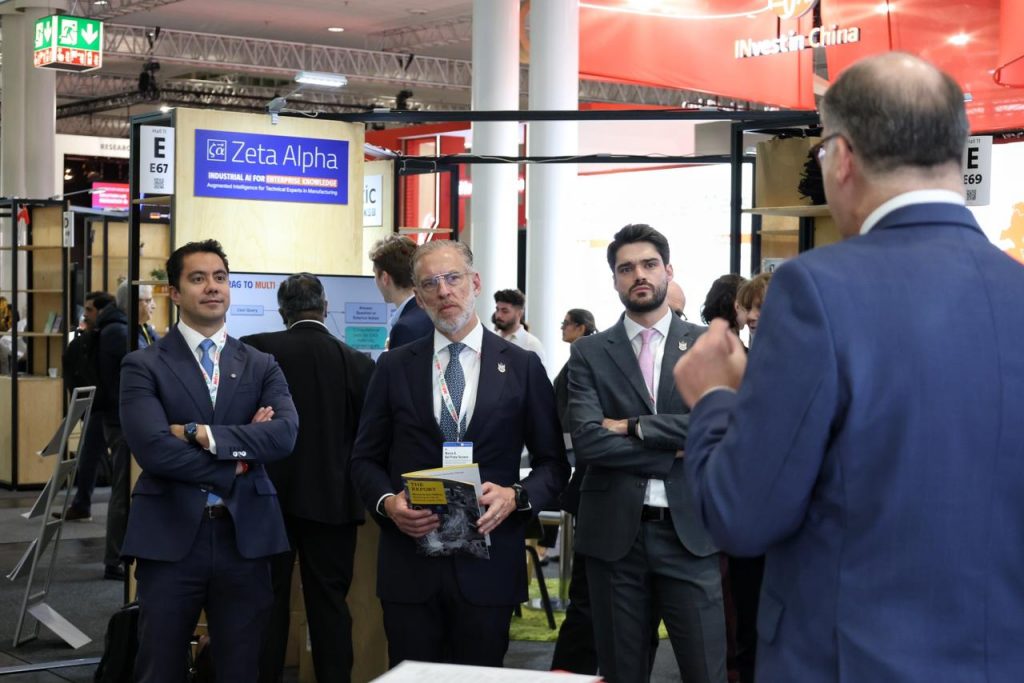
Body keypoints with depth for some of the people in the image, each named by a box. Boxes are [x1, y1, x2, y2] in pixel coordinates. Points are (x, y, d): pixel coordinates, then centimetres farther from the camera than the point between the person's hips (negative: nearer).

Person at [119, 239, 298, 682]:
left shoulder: (262, 367, 9)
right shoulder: (143, 366, 0)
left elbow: (285, 434, -8)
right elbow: (152, 448, -14)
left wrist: (203, 434, -15)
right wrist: (236, 460, -9)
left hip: (244, 537, 3)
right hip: (170, 538, -2)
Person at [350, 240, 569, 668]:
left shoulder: (522, 367, 4)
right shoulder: (394, 368, 7)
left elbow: (553, 463, 6)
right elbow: (365, 458, 10)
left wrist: (516, 496, -13)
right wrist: (386, 501, -10)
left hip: (488, 568, -1)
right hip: (409, 565, 1)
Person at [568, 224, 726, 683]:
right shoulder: (589, 353, 5)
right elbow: (587, 440, -9)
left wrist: (635, 427, -10)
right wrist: (674, 453, -10)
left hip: (688, 530, 0)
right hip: (615, 532, 1)